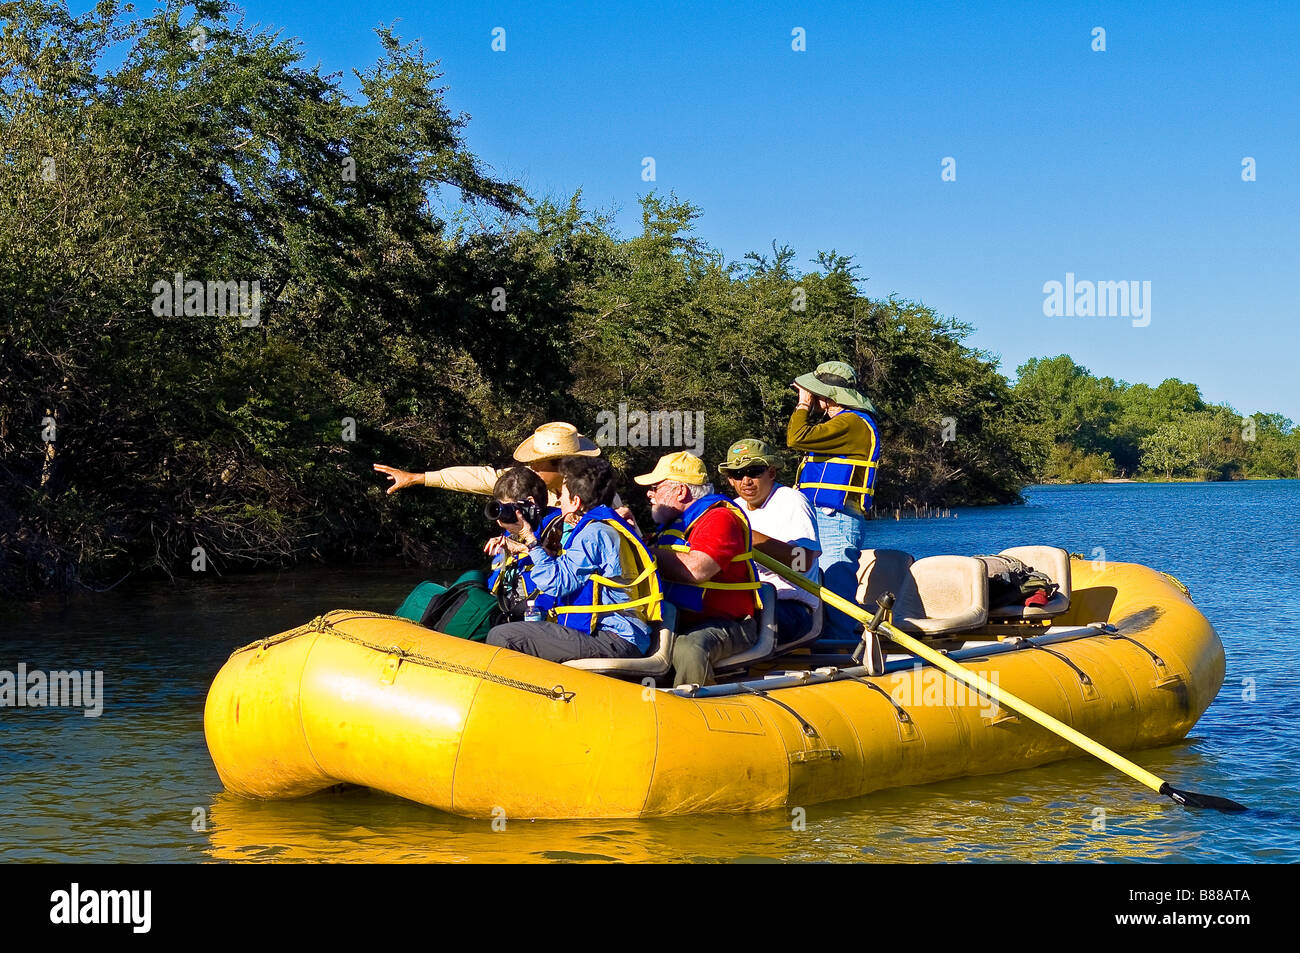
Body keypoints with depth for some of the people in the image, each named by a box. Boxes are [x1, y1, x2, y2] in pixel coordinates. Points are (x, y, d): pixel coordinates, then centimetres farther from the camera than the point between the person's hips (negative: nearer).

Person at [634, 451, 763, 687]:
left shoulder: (719, 518, -9)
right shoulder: (674, 522, 22)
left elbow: (695, 570, -25)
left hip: (725, 625, -8)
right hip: (676, 623, 8)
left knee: (689, 649, -38)